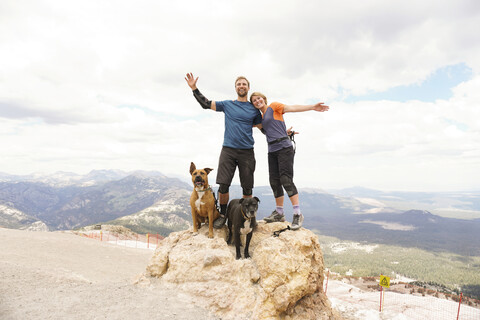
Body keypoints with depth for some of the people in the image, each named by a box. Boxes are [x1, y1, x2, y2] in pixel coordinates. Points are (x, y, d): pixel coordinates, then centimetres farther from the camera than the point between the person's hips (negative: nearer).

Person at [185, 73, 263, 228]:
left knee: (247, 188, 2)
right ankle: (223, 214, 13)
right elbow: (206, 103, 11)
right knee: (223, 185, -7)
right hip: (228, 150, 0)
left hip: (247, 152, 0)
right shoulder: (227, 104, 10)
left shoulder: (254, 109, 11)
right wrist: (194, 88, 4)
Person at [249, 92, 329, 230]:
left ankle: (297, 214, -11)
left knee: (286, 180, -14)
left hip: (284, 147, -7)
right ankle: (279, 213, 17)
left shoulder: (273, 106, 4)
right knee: (274, 181, 5)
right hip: (272, 151, 7)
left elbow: (293, 108, -6)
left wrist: (313, 107, -16)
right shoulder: (260, 117, 21)